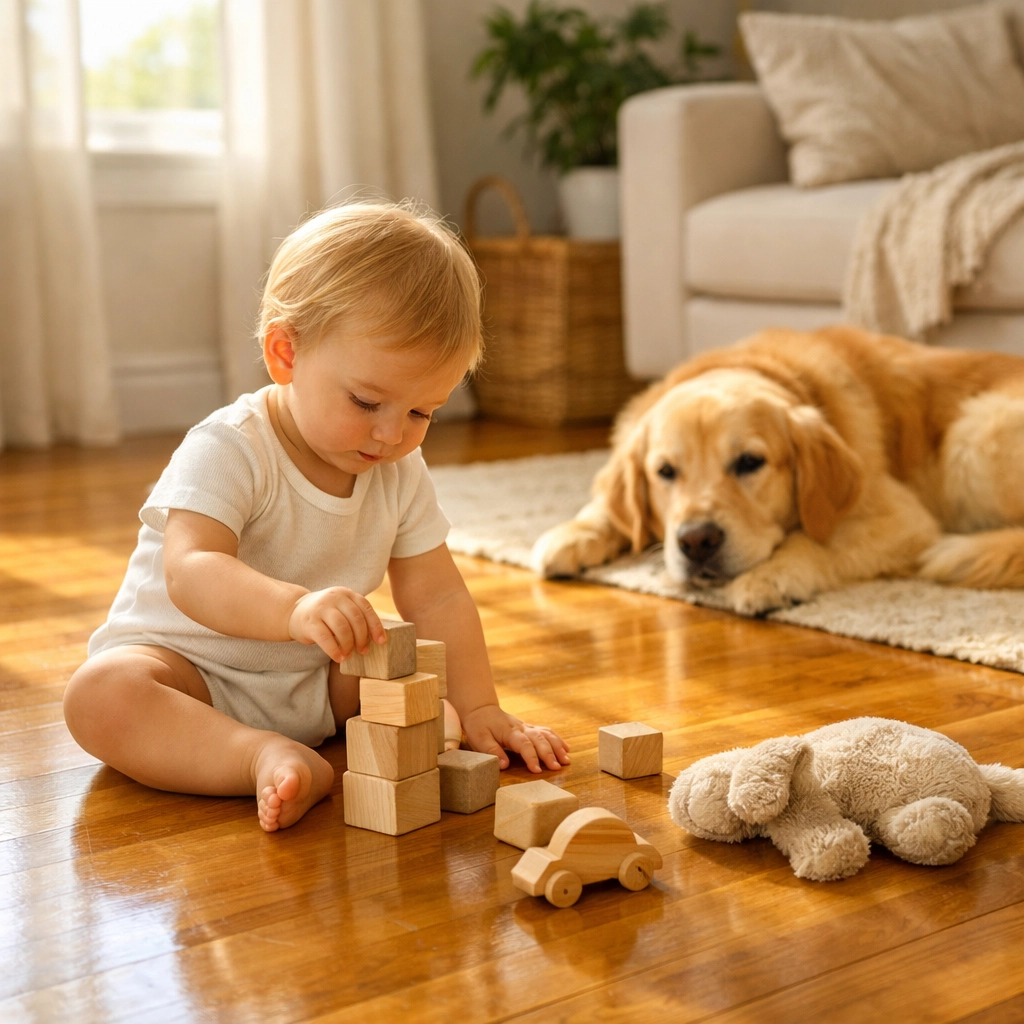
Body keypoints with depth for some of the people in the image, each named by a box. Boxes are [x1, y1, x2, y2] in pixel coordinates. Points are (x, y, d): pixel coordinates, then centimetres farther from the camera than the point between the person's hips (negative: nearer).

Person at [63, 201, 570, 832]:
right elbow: (191, 573, -39)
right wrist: (296, 609, -59)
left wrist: (479, 711, -13)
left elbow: (437, 596, -2)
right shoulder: (229, 451, -24)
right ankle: (271, 760, -42)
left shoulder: (402, 473, -3)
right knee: (101, 694, -34)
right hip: (189, 667, -6)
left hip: (316, 683, 6)